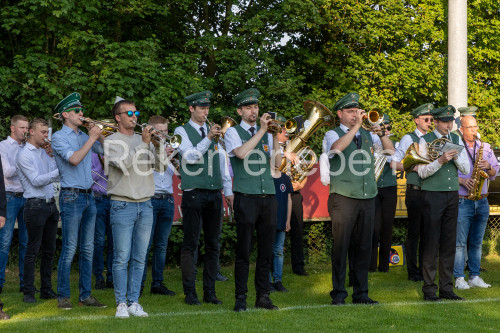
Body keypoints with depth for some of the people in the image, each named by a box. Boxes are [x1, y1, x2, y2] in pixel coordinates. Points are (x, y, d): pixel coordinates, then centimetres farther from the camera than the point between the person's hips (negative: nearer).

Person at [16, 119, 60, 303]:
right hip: (35, 205, -7)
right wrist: (59, 171, -23)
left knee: (49, 250, 9)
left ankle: (47, 289, 16)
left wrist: (51, 156, 1)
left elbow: (56, 177, 11)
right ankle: (29, 292, -1)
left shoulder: (44, 152, 15)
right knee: (33, 250, -5)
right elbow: (36, 180, -15)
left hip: (50, 204, 8)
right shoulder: (25, 155, -7)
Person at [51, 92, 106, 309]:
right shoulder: (59, 137, -4)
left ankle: (85, 295, 13)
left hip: (88, 196, 7)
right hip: (71, 196, -7)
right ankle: (63, 297, -1)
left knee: (87, 249, 8)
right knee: (69, 249, -7)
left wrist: (100, 136, 3)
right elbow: (74, 159, -19)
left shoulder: (83, 137, 16)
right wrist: (91, 138, -13)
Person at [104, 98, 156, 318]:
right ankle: (121, 303, 2)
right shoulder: (112, 141, 0)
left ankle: (134, 302, 11)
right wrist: (143, 143, -16)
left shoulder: (143, 139, 14)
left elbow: (159, 165, 6)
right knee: (121, 258, -4)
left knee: (139, 259, 6)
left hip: (145, 205, 5)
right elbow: (124, 164, -16)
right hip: (123, 206, -5)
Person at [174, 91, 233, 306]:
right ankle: (190, 293, 2)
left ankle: (210, 292, 11)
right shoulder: (182, 131, 2)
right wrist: (208, 139, -21)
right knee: (190, 244, -3)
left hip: (214, 194, 5)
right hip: (193, 193, -5)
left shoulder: (214, 131, 16)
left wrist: (228, 191, 15)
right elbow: (190, 157, -12)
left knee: (213, 245, 6)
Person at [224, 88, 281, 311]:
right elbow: (241, 153, -16)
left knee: (266, 250, 6)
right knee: (243, 250, -3)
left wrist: (276, 138, -2)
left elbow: (277, 164, 8)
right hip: (246, 198, -4)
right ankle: (240, 298, 2)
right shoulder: (233, 132, 5)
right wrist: (261, 131, -11)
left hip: (268, 197, 4)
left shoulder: (267, 133, 16)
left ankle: (263, 296, 12)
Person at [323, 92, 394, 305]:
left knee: (363, 247, 6)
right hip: (343, 198, -4)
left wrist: (380, 133, -8)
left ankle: (360, 293, 13)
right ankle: (338, 294, 4)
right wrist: (356, 126, -18)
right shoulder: (333, 134, 2)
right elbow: (337, 147, -21)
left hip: (367, 198, 5)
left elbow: (390, 151, 8)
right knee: (341, 247, -3)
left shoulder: (367, 134, 16)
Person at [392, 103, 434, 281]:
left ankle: (424, 269, 15)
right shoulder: (409, 139, -2)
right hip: (415, 191, -5)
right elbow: (394, 162, -7)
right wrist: (413, 168, -17)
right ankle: (413, 272, 5)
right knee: (414, 232, -1)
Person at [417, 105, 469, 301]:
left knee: (449, 242, 6)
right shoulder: (425, 141, -2)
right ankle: (429, 289, 1)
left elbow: (466, 169, 8)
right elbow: (422, 172, -8)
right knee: (431, 242, -4)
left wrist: (456, 156, -11)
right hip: (432, 195, -4)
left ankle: (446, 288, 12)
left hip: (452, 195, 4)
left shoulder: (456, 140, 12)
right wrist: (440, 161, -22)